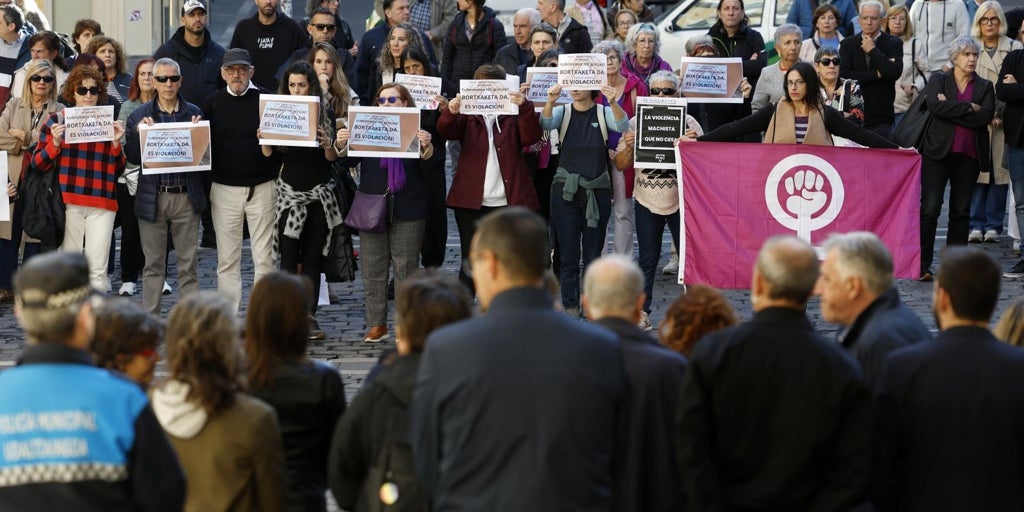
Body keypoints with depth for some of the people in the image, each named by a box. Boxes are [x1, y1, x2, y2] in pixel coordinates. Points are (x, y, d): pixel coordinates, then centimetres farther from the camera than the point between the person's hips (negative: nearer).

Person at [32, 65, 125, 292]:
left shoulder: (109, 122, 14)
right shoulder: (57, 120, 7)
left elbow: (118, 170, 15)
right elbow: (38, 163, 5)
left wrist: (117, 143, -1)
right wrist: (55, 143, -11)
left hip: (102, 201, 1)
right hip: (68, 202, -1)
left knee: (98, 268, -6)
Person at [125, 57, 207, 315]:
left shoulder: (194, 114, 4)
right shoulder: (139, 116, 5)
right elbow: (132, 157, 0)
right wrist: (138, 132, -15)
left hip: (186, 196, 0)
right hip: (152, 197, 0)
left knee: (188, 263, 4)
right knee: (153, 264, 7)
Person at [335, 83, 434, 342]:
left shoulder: (416, 130, 2)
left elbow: (430, 162, -11)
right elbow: (347, 160, 4)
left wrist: (426, 146, -33)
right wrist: (340, 145, -18)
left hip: (407, 213, -3)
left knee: (406, 268, 1)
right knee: (372, 270, 4)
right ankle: (376, 324, 10)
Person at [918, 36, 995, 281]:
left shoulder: (985, 86, 11)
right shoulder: (938, 80, 6)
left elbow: (986, 116, -7)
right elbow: (934, 105, -13)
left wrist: (951, 109, -10)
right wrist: (969, 108, -12)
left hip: (969, 156, 3)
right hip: (938, 151, -3)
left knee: (961, 210, 6)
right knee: (930, 208, -8)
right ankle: (923, 265, -5)